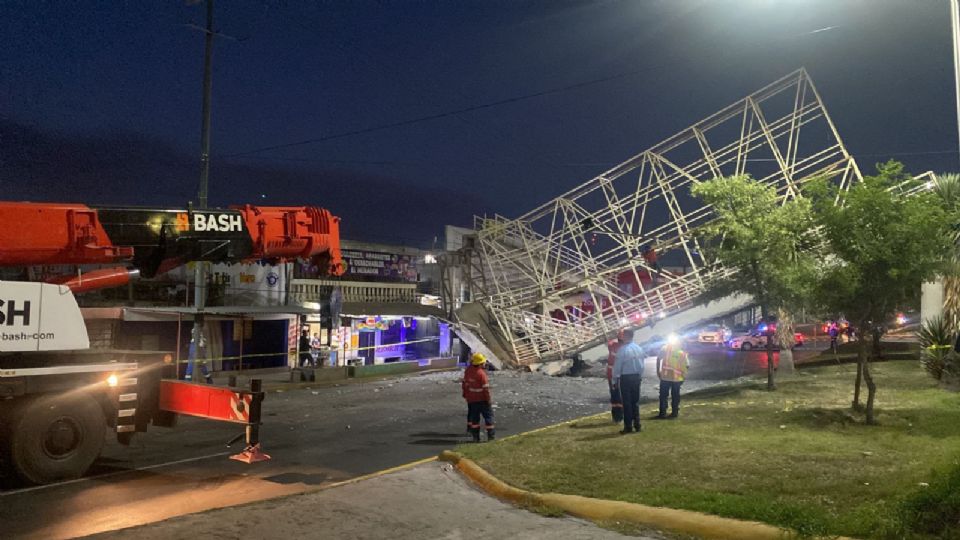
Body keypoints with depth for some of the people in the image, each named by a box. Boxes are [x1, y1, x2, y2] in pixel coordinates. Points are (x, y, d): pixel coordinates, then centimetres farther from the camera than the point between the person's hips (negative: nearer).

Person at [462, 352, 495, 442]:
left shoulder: (468, 371, -3)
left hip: (471, 398, 6)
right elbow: (486, 388, -20)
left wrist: (465, 393, 21)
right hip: (481, 399, -6)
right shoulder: (481, 373, -23)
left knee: (474, 415, 15)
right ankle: (491, 434, 11)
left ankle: (475, 436, 19)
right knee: (488, 415, 8)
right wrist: (488, 399, -11)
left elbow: (464, 383, 8)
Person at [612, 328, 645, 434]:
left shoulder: (623, 349, -15)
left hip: (625, 377, -5)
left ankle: (628, 426, 4)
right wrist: (640, 376, 18)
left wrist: (615, 380, -4)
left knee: (627, 402, 1)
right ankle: (637, 425, 17)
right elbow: (642, 365, 9)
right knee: (635, 401, 13)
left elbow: (617, 366, -12)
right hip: (636, 377, 5)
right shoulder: (639, 349, 3)